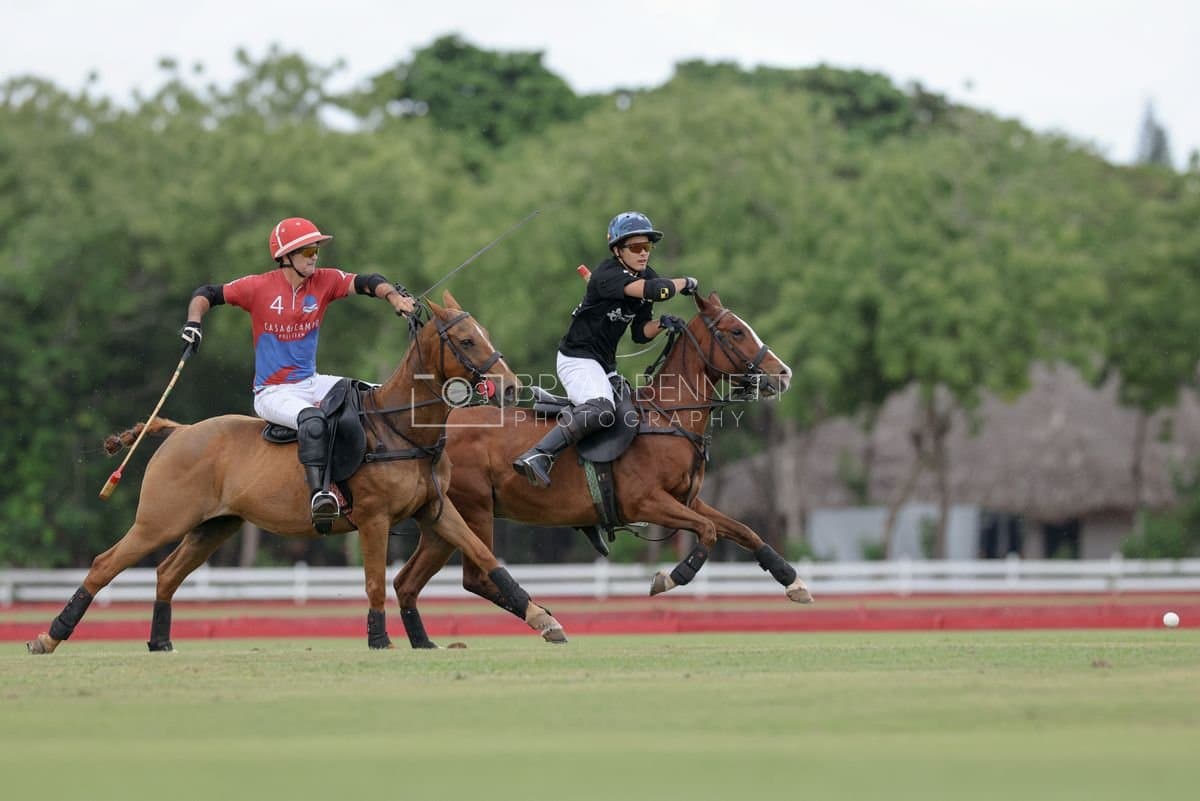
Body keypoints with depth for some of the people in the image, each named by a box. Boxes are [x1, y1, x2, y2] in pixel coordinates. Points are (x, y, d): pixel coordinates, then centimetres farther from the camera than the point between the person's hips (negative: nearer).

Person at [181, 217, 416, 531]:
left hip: (311, 384, 6)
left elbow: (366, 282, -9)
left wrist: (393, 295, -29)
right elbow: (207, 295, -1)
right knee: (312, 420, -37)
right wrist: (193, 323, -20)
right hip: (273, 394, -6)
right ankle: (318, 493, -43)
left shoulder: (324, 281, 2)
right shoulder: (259, 287, -8)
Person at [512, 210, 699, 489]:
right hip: (577, 358, -10)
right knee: (601, 410, -35)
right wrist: (685, 283, -20)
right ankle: (537, 457, -41)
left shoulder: (646, 276, 7)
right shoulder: (607, 275, -21)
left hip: (605, 364, 10)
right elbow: (654, 290, -37)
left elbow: (640, 334, 11)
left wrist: (662, 324, -9)